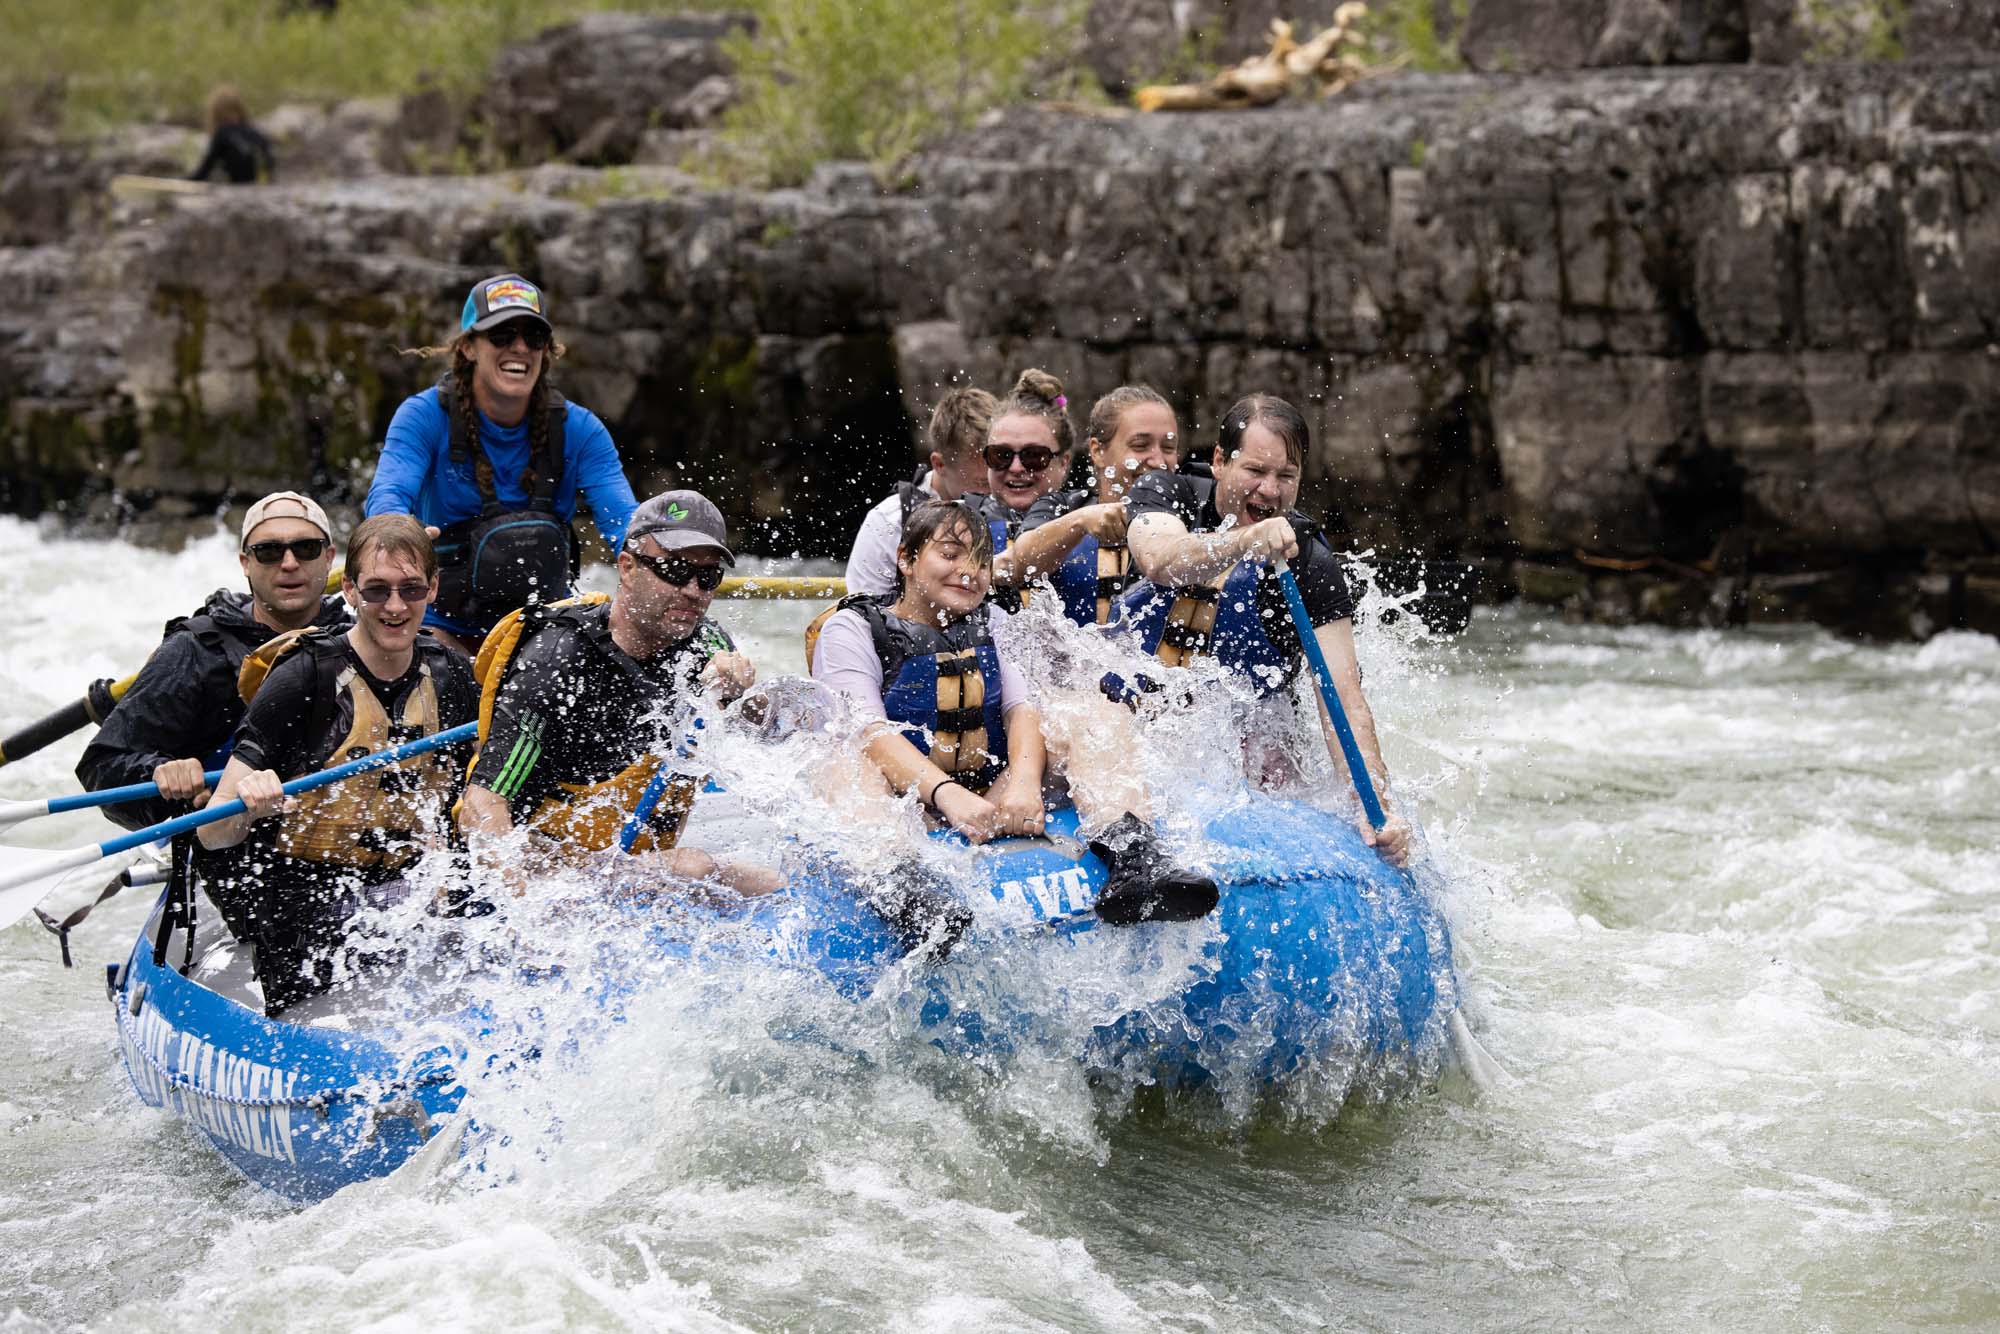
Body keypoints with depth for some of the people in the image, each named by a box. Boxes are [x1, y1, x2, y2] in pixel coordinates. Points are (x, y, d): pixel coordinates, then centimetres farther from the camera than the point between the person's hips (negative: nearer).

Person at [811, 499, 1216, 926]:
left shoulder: (993, 624, 20)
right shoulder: (851, 630, 4)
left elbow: (1024, 709, 1)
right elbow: (868, 733, -14)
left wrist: (1023, 782, -23)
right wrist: (946, 794, -34)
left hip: (991, 805, 4)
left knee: (1102, 717, -13)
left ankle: (1132, 861, -43)